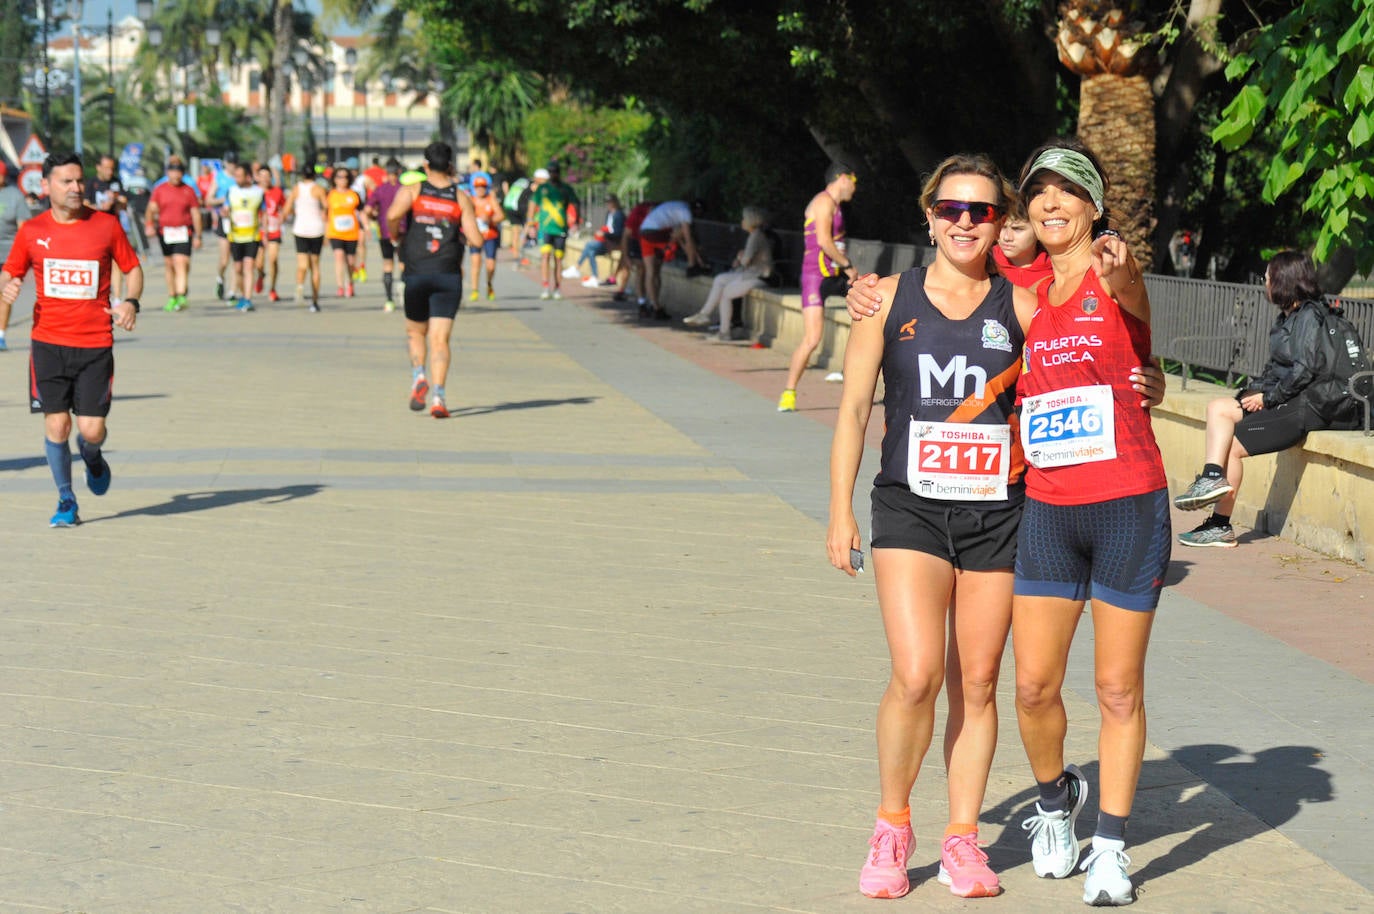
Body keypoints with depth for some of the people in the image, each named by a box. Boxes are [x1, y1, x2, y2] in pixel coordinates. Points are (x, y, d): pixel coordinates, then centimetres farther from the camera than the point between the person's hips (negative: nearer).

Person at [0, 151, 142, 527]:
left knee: (92, 429, -5)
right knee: (56, 425, -3)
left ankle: (91, 455, 33)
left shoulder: (106, 225, 1)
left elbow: (132, 268, 11)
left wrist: (130, 301, -7)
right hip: (49, 342, 1)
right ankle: (66, 500, 16)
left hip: (96, 344, -1)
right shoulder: (31, 231, 3)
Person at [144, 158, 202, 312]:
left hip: (184, 233, -3)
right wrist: (149, 224, -16)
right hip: (165, 233, 3)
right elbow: (152, 209, 2)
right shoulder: (159, 190, 8)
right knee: (169, 266, 11)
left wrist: (197, 236, 5)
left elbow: (196, 214, 7)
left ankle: (181, 297, -24)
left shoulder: (188, 191, 5)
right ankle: (172, 298, 23)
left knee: (181, 263, -17)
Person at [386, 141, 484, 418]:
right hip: (449, 276, 0)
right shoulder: (461, 198, 5)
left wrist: (396, 236, 1)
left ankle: (418, 376, -4)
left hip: (416, 274, 0)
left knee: (415, 331, 20)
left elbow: (393, 214, -18)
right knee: (439, 338, -1)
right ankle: (438, 395, -16)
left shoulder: (411, 190, 2)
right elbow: (476, 241, -1)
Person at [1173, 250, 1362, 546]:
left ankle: (1221, 526, -8)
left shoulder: (1309, 316, -12)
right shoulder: (1288, 317, 17)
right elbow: (1275, 367, 19)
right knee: (1219, 408, -3)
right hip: (1283, 400, 10)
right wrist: (1255, 390, 2)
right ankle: (1213, 477, -15)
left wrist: (1268, 397, -14)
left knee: (1232, 444, -12)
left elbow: (1305, 370, -20)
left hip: (1305, 406, -10)